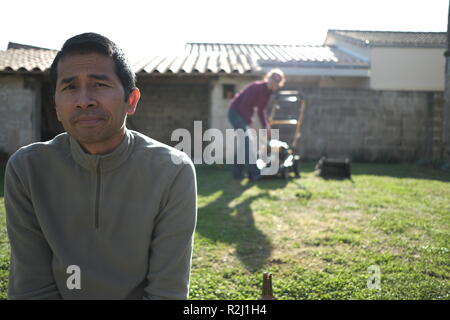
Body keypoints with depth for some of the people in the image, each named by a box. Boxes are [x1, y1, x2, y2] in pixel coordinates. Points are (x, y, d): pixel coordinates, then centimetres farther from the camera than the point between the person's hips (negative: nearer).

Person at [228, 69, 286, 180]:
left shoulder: (268, 91, 5)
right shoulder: (257, 87, -22)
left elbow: (261, 110, 13)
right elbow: (244, 106, -24)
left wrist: (266, 126, 6)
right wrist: (249, 123, -23)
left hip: (243, 114, 10)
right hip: (235, 112, -10)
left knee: (244, 143, 9)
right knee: (247, 142, -14)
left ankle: (237, 173, 15)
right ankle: (254, 173, -14)